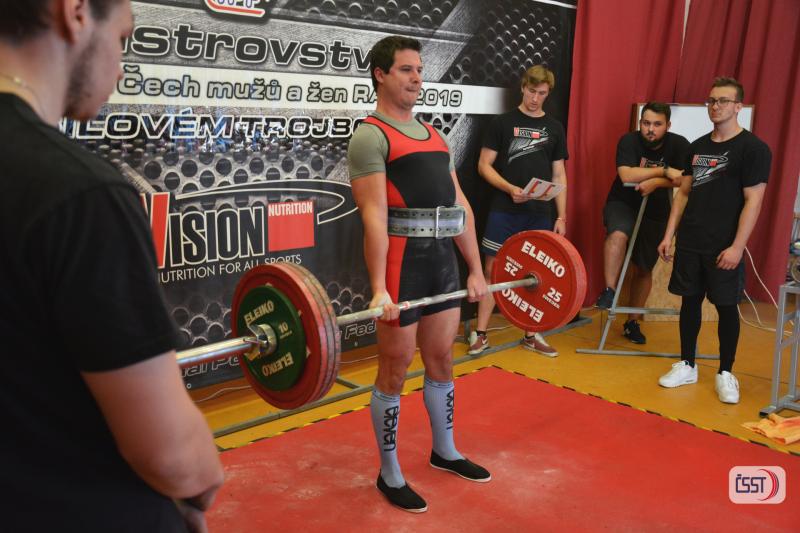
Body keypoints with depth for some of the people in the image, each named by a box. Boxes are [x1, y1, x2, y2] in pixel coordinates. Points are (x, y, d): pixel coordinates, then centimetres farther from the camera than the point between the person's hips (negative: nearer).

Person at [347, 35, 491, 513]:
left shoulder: (435, 135, 17)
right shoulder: (371, 136, -7)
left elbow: (460, 205, 15)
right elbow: (375, 217, -17)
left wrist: (476, 270, 12)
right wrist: (379, 288, -22)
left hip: (443, 259, 8)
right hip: (402, 262, -7)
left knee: (442, 360, 18)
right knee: (395, 370, 3)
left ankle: (445, 452, 37)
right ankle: (390, 475, 18)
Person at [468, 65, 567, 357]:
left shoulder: (554, 128, 11)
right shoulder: (502, 122, 1)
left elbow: (558, 175, 12)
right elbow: (484, 165, -2)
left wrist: (561, 216, 6)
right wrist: (510, 188, -17)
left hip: (540, 213, 3)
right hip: (504, 211, -3)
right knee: (492, 269, -2)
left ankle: (531, 335, 19)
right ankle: (480, 334, 7)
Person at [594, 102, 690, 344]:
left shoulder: (679, 145, -11)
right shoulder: (629, 140, -16)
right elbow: (626, 175, -28)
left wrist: (655, 182, -32)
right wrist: (664, 171, -28)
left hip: (655, 214, 3)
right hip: (622, 204, -2)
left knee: (643, 269, 9)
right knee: (618, 234, -37)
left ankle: (632, 322, 24)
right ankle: (609, 291, -23)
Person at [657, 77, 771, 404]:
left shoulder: (752, 148, -6)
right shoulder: (698, 146, 12)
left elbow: (753, 201, -11)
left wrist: (737, 247, -17)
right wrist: (669, 235, 8)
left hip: (723, 247, -5)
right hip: (689, 242, 5)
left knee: (726, 306, 3)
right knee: (690, 301, 10)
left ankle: (725, 373, 16)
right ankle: (687, 366, 22)